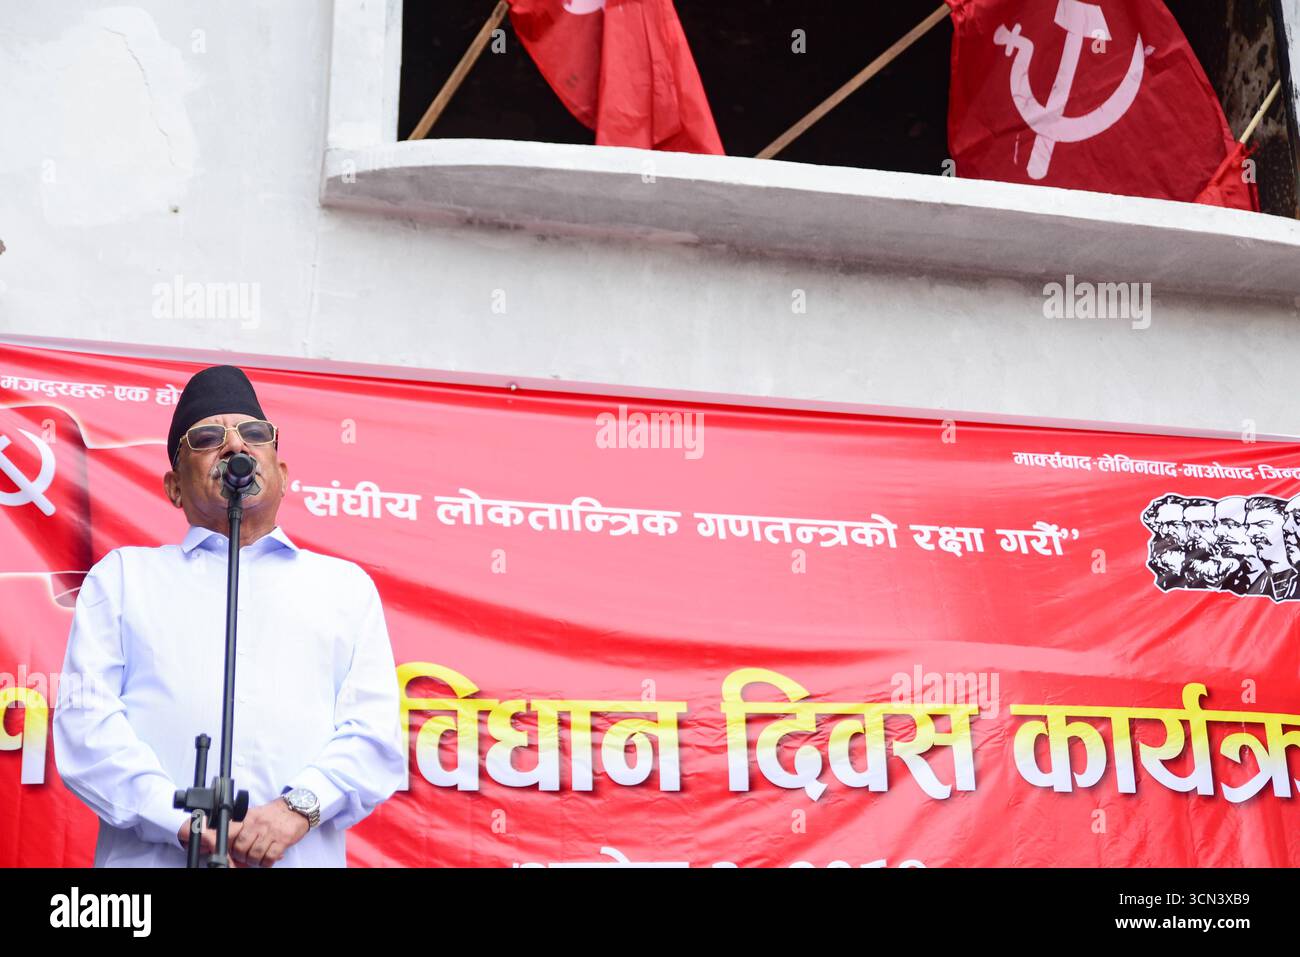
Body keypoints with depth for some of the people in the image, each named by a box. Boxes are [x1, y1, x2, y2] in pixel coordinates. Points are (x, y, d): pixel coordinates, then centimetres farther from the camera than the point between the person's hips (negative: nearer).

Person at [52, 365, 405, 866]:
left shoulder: (346, 585, 19)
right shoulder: (124, 575, 18)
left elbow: (375, 730, 8)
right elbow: (85, 720, 5)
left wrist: (300, 806, -10)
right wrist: (181, 820, -9)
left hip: (301, 856, 1)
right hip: (153, 856, -1)